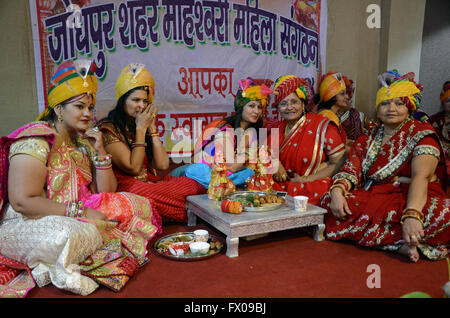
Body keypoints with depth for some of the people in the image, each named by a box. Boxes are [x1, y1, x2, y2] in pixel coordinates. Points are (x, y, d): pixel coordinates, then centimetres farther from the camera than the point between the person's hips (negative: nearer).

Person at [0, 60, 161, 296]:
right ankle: (58, 266, -6)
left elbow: (105, 195, 8)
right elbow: (22, 202, -20)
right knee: (67, 235, -41)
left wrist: (100, 153, -4)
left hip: (76, 221, 9)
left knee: (136, 206, -7)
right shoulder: (36, 141, -12)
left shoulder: (83, 142, 10)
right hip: (24, 226, -8)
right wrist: (80, 212, -21)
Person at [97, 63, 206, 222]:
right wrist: (141, 129, -10)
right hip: (127, 187, -7)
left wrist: (151, 128, 1)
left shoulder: (141, 126, 13)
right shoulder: (108, 128, -7)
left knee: (196, 185, -18)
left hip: (151, 182, 7)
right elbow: (133, 168, -14)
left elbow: (162, 165, 3)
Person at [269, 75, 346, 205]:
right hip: (281, 186, 5)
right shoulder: (279, 128, 11)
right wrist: (274, 161, -8)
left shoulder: (322, 126, -5)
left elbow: (339, 163, -7)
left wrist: (306, 179, -11)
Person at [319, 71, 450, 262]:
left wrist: (412, 215, -33)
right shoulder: (367, 139, 15)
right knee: (328, 202, -24)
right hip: (374, 199, 4)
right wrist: (337, 192, -21)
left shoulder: (422, 134, 1)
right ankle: (400, 244, -24)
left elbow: (421, 176, -16)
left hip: (413, 201, -4)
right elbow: (350, 171, 3)